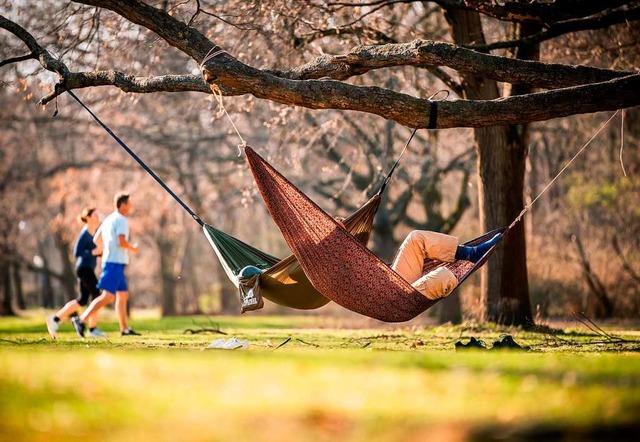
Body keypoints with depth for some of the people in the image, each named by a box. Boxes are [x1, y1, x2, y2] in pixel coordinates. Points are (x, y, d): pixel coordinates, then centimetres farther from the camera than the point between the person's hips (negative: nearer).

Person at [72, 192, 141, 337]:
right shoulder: (121, 220, -10)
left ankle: (124, 329, 13)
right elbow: (122, 242, -21)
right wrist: (133, 249, -4)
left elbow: (96, 240, 22)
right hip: (115, 263, -10)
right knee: (108, 296, -14)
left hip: (110, 261, 10)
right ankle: (82, 320, -17)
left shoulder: (109, 219, 18)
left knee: (123, 295, 12)